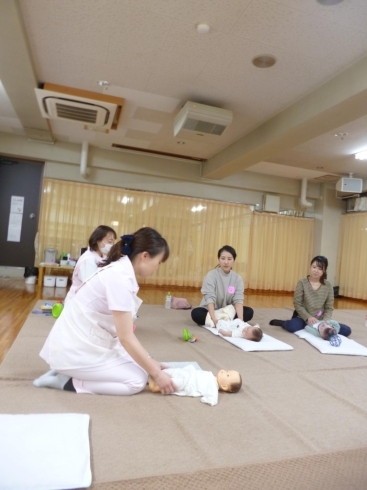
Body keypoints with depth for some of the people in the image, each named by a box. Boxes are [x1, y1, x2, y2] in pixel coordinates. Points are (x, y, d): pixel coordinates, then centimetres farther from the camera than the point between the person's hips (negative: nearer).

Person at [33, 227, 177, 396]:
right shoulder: (120, 278, -24)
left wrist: (150, 362, 7)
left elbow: (124, 332, 8)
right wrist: (156, 373, -12)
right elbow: (126, 338, -22)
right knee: (137, 380, -6)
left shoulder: (120, 271, 5)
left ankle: (68, 374, 12)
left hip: (85, 341, 9)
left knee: (138, 364, 10)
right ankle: (66, 381, -2)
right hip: (74, 348, -9)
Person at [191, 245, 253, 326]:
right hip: (211, 311, -3)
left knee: (249, 311, -16)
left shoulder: (237, 278, -6)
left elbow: (238, 299, -15)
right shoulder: (211, 275, -15)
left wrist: (240, 320, -30)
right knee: (196, 313, -32)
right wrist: (214, 318, -39)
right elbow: (210, 298, -25)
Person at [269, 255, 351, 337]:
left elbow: (329, 308, 1)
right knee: (291, 326, -35)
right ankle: (284, 323, 2)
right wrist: (308, 317, -20)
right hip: (304, 318, -3)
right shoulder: (302, 283, -7)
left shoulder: (328, 286, 0)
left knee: (346, 330, -15)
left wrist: (324, 322, -16)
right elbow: (297, 304, -7)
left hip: (320, 320, 3)